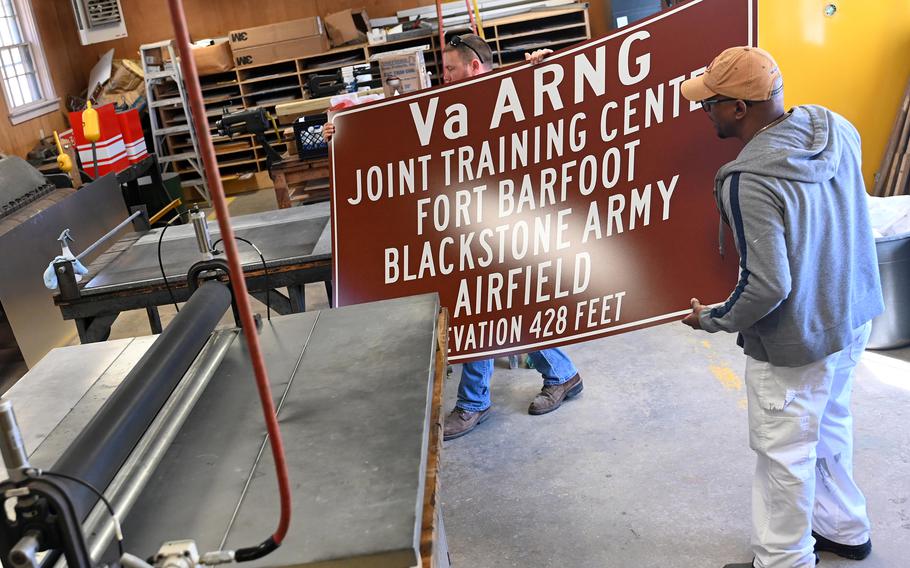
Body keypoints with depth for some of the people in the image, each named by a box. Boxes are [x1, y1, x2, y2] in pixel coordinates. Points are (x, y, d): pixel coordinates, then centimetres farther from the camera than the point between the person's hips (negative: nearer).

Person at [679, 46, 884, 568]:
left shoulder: (748, 182, -29)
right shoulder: (838, 128, -5)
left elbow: (767, 286, -27)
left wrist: (713, 320, -12)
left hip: (796, 342, -8)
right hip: (853, 316, 9)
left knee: (784, 454, 10)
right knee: (830, 427, 27)